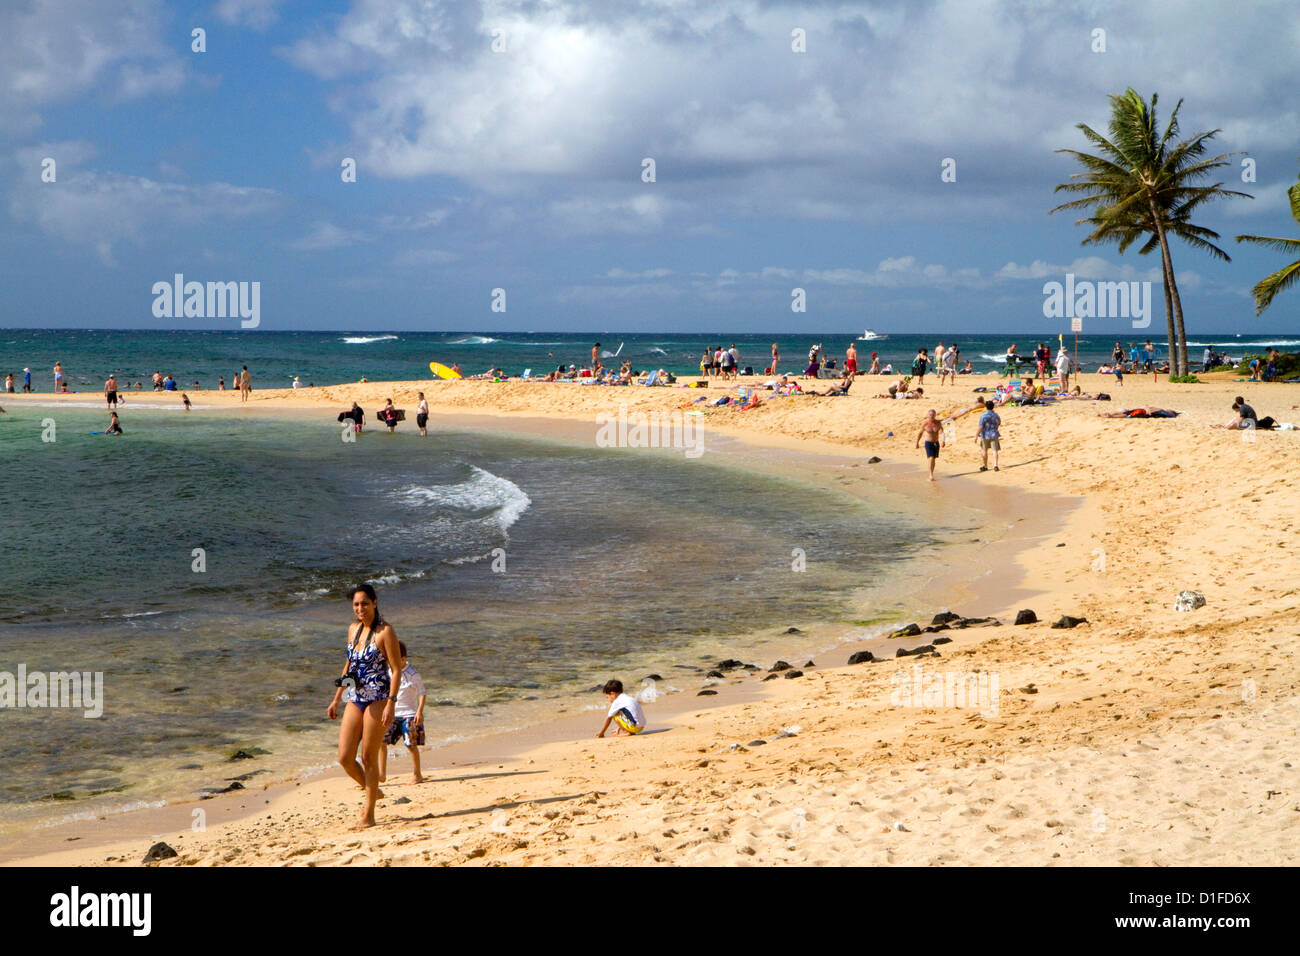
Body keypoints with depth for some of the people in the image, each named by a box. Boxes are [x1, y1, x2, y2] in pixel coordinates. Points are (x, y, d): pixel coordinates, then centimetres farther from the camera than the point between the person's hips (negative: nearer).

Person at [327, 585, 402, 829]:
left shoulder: (385, 631, -9)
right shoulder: (353, 630, 11)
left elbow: (397, 669, -12)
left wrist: (391, 703, -20)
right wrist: (336, 699, 20)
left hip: (377, 699, -6)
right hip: (355, 699, 6)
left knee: (368, 757, -3)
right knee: (345, 758, 0)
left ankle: (369, 816, 7)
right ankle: (371, 792, 26)